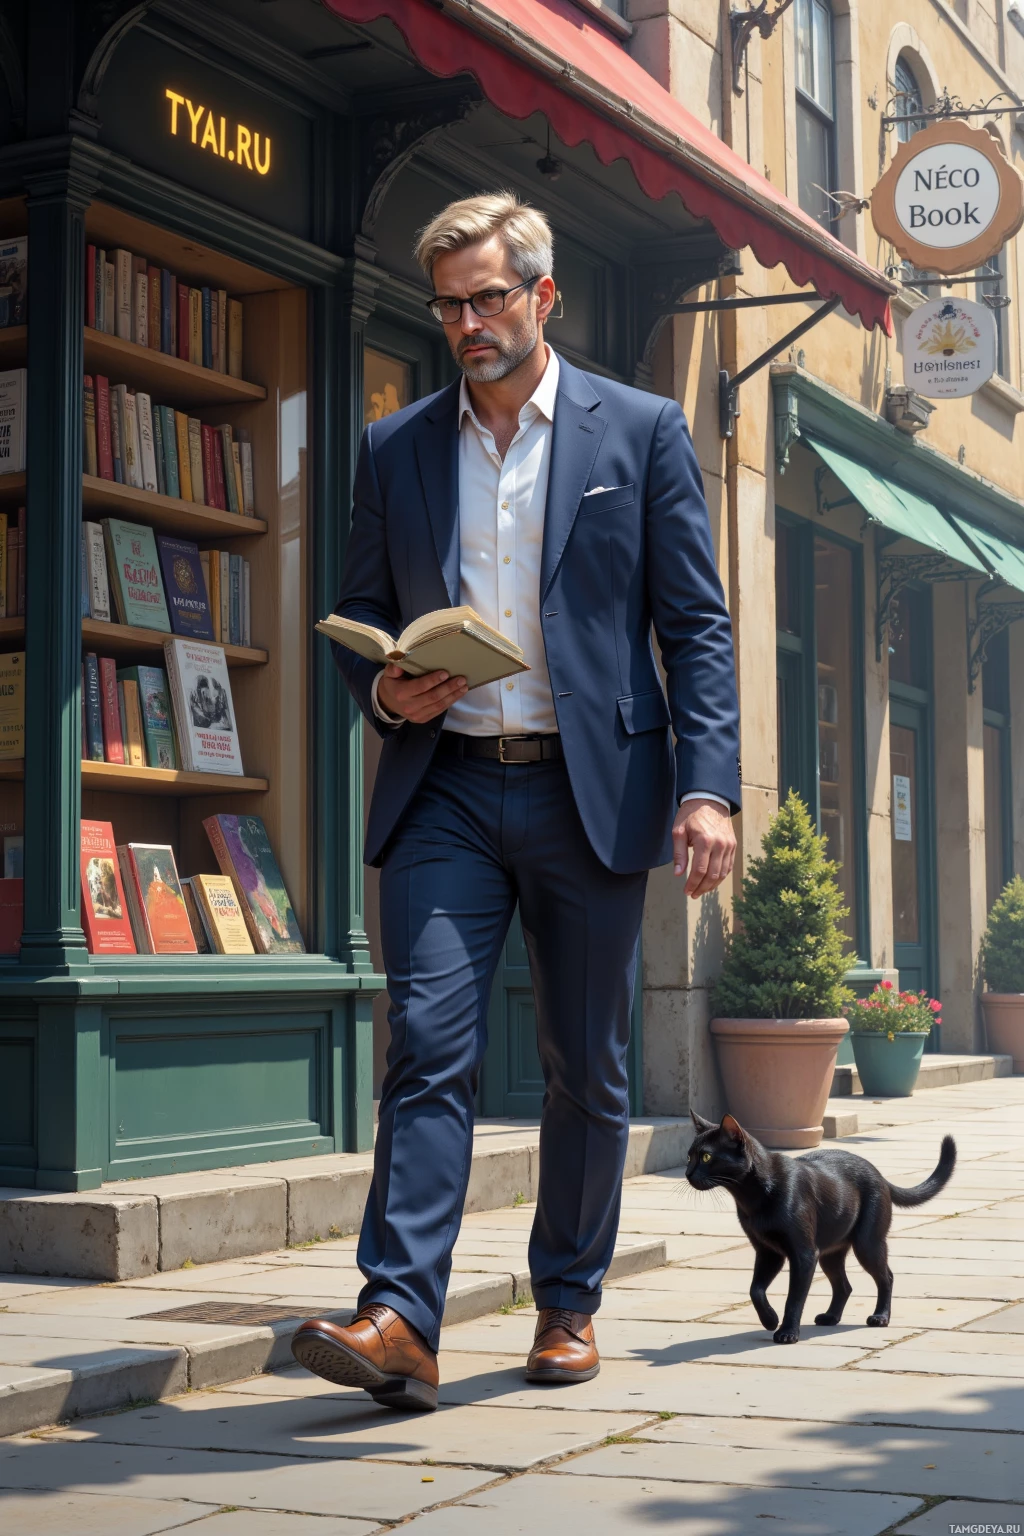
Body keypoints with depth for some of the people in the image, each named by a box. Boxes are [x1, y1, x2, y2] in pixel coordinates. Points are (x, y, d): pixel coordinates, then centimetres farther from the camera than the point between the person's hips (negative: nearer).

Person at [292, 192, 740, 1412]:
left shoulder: (641, 432, 5)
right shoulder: (395, 450, 12)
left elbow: (696, 625, 2)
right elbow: (359, 614, 17)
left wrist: (707, 786, -9)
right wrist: (384, 691, -6)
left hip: (589, 791, -1)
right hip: (444, 787, 1)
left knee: (585, 1067, 7)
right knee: (427, 1044, -12)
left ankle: (569, 1303, 22)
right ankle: (399, 1320, -14)